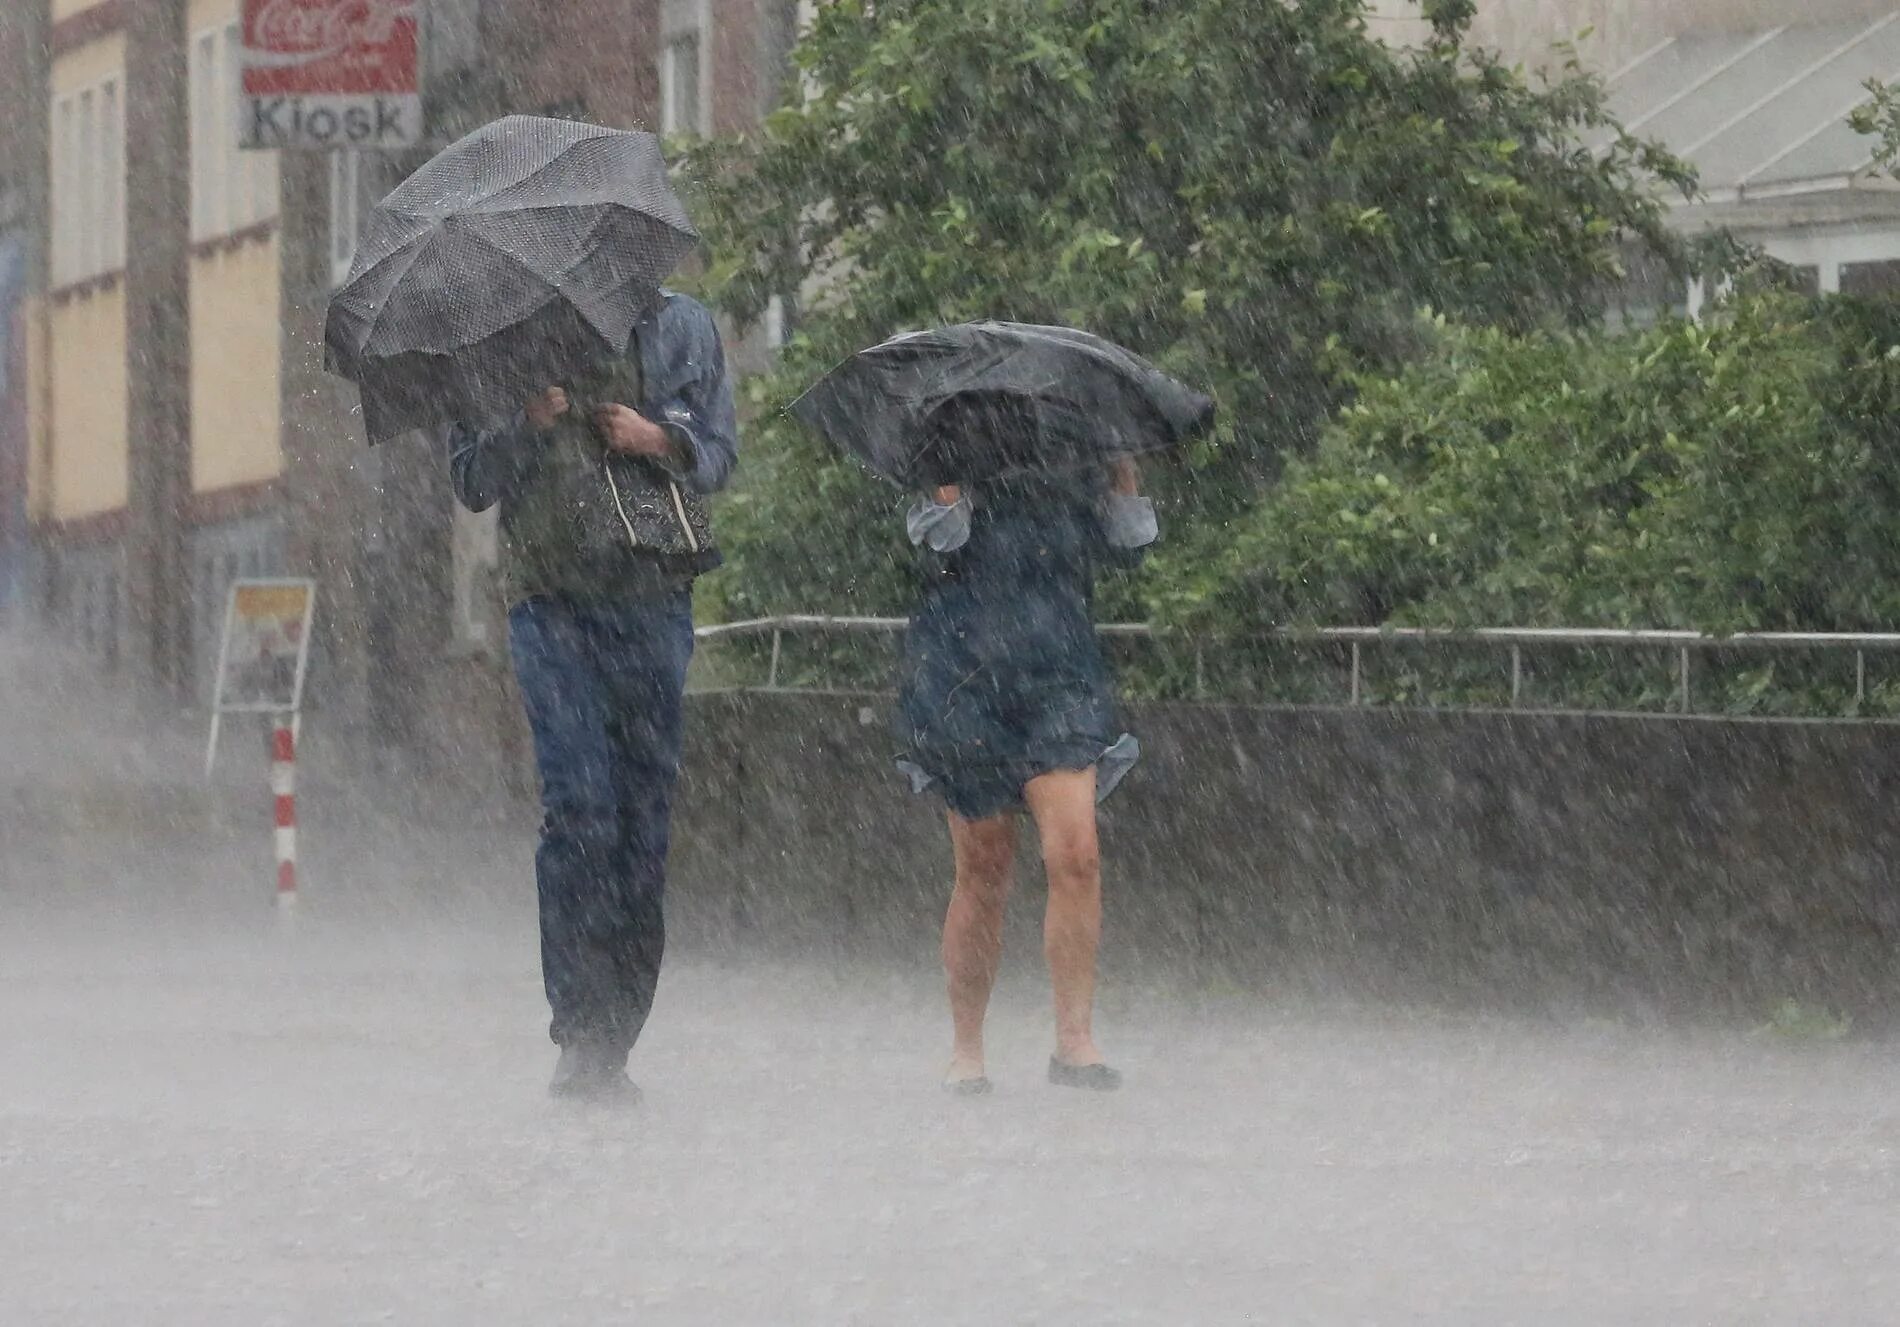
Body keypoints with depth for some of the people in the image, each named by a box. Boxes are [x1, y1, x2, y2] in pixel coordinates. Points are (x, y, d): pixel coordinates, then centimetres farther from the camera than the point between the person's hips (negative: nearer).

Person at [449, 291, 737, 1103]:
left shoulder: (680, 329, 12)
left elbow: (718, 455, 14)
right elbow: (471, 482, 8)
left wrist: (656, 440, -7)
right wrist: (526, 427, -11)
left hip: (653, 603, 2)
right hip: (552, 602, -2)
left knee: (644, 816, 1)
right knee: (580, 809, -15)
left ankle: (611, 1043, 7)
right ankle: (582, 1036, -15)